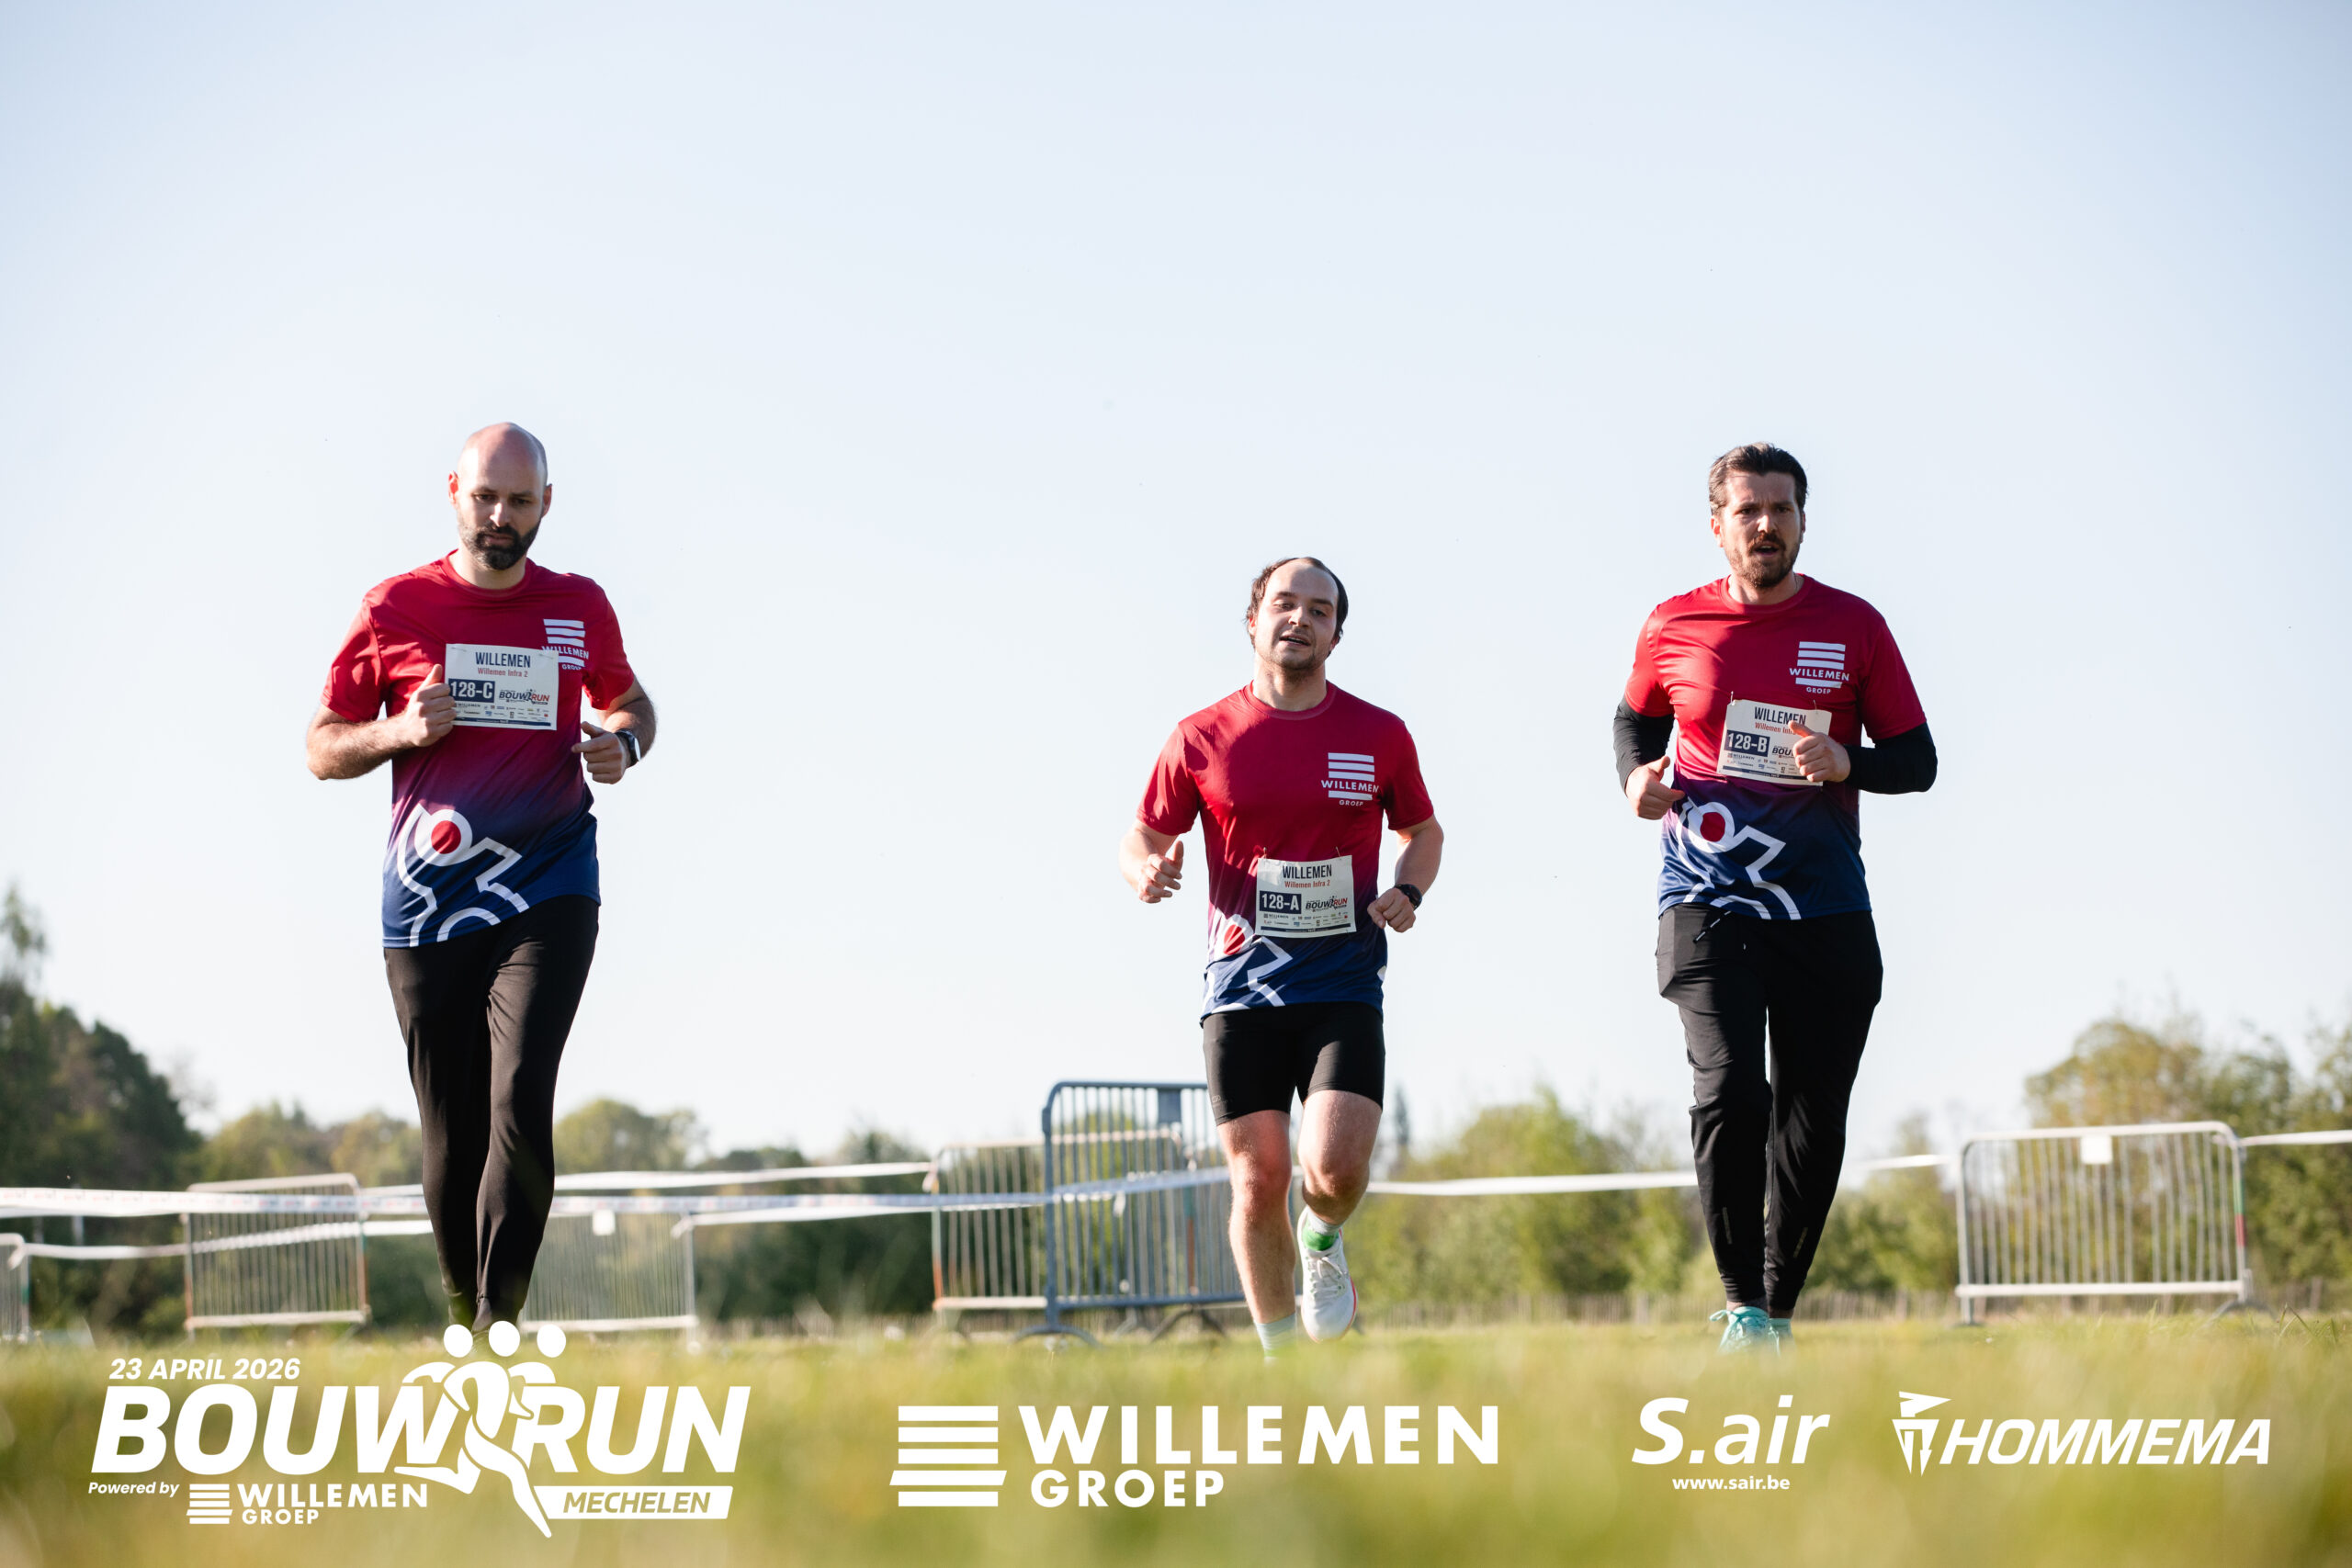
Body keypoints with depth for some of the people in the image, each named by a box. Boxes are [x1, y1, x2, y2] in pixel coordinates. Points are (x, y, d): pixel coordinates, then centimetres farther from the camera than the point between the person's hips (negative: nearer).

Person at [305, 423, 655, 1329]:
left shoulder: (581, 610, 8)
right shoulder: (394, 610, 4)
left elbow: (630, 702, 26)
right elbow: (323, 748, 10)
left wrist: (622, 744, 3)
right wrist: (400, 731, -10)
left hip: (547, 895, 0)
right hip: (425, 903, 1)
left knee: (520, 1101, -18)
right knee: (451, 1131, 3)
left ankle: (502, 1319, -17)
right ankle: (464, 1314, 20)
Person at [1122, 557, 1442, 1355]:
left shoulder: (1380, 736, 5)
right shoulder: (1202, 738, 3)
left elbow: (1423, 830, 20)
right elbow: (1143, 835, 12)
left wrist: (1408, 891, -1)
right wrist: (1145, 870, -12)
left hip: (1344, 983, 0)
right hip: (1242, 984, 0)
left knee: (1336, 1168, -17)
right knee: (1258, 1179, -3)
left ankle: (1324, 1239, 20)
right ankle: (1280, 1350, 14)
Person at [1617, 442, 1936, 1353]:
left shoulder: (1853, 627, 4)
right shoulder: (1673, 628, 5)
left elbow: (1916, 759, 7)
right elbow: (1635, 719, 23)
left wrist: (1847, 764, -14)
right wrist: (1637, 777, 1)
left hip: (1824, 908, 1)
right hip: (1706, 899, -1)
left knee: (1814, 1117, 3)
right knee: (1729, 1088, -18)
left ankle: (1780, 1308, 18)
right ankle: (1741, 1303, -6)